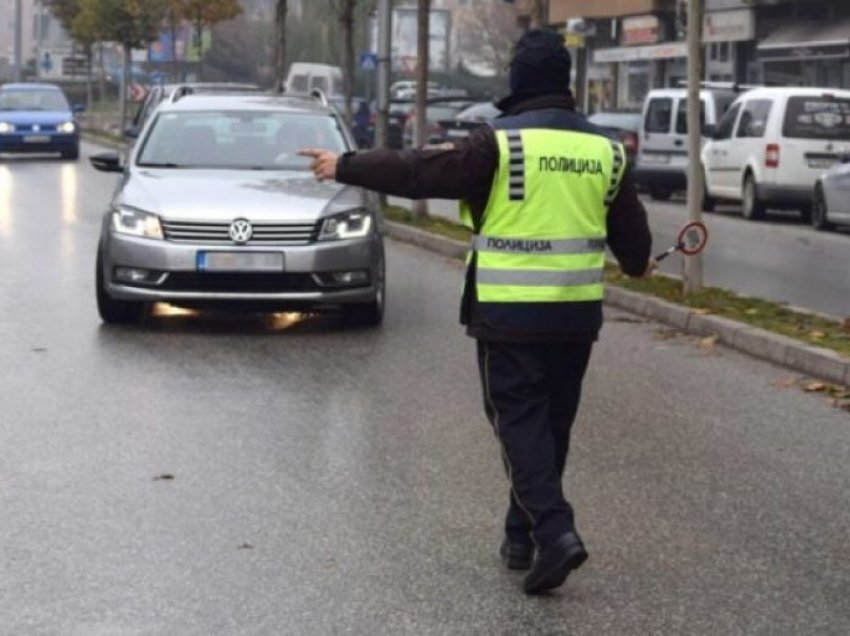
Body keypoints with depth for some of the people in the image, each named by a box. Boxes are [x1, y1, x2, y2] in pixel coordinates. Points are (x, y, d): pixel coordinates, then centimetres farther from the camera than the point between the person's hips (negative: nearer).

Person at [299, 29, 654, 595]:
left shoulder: (500, 142, -11)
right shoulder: (604, 149, 5)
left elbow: (417, 172, -10)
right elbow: (629, 226, 16)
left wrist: (346, 167, 2)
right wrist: (639, 262, 38)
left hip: (509, 313, -5)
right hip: (577, 313, 5)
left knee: (520, 421, 0)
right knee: (553, 423, 15)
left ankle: (554, 532, -15)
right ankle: (523, 537, 24)